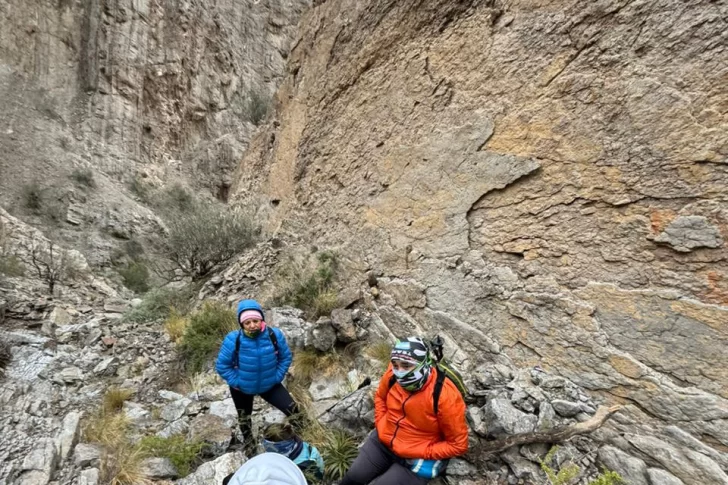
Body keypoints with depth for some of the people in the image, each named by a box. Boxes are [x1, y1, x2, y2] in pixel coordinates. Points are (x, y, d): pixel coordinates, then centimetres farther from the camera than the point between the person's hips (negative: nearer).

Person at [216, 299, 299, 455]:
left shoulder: (274, 335, -25)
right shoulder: (233, 340, -30)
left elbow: (286, 357, -8)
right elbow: (222, 366, -15)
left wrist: (277, 377, -11)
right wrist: (236, 382, -16)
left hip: (270, 385, 1)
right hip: (242, 388, 0)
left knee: (293, 409, -4)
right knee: (244, 418, 25)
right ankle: (249, 444, 58)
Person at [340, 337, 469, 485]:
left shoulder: (445, 396, -30)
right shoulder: (393, 374, -17)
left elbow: (458, 444, -17)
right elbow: (380, 397, 8)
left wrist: (419, 453, -19)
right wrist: (381, 425, -3)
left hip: (419, 457, -4)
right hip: (383, 440, 4)